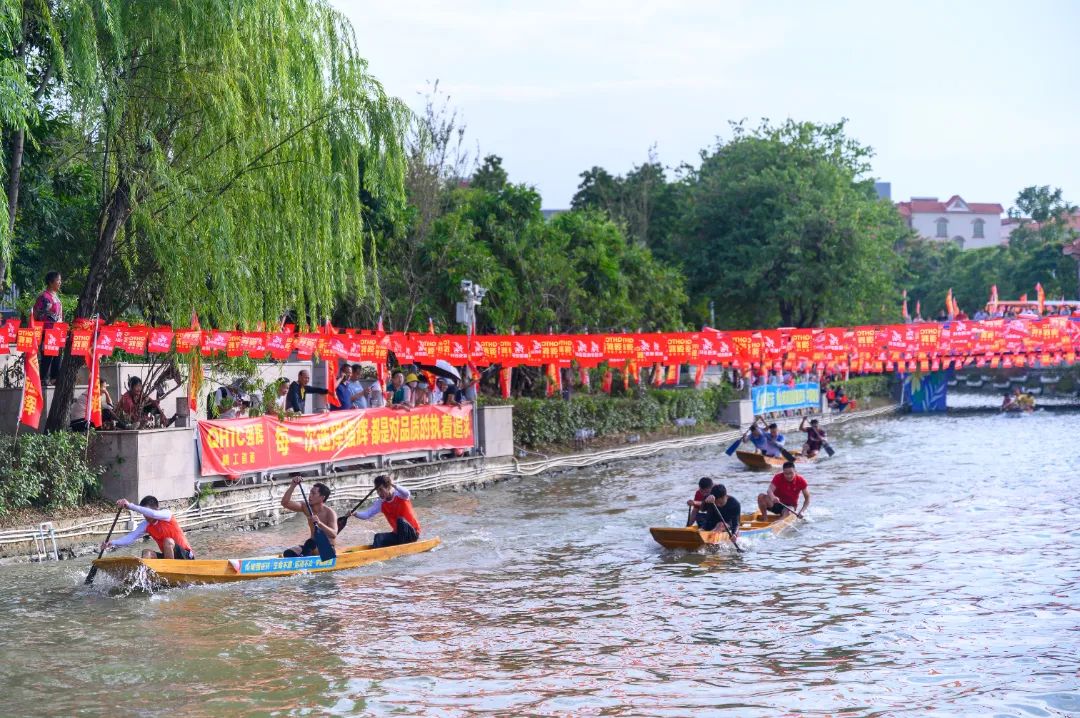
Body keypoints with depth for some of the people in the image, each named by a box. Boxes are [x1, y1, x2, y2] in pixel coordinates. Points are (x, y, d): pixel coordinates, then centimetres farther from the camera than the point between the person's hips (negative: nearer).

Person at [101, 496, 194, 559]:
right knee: (147, 553, -13)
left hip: (186, 556, -6)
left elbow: (153, 514, -35)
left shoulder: (167, 514, -14)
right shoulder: (146, 525, 3)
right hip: (168, 557, 6)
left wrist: (130, 506, -40)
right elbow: (131, 537, -8)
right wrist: (113, 543, -25)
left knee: (168, 541, -30)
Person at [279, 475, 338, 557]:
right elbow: (285, 503, -11)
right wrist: (293, 486, -22)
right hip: (313, 547, 6)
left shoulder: (329, 513, -17)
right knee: (288, 553, -17)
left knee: (310, 543, -36)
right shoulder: (306, 507, -1)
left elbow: (334, 535, -31)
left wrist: (319, 523, -47)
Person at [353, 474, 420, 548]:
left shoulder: (399, 495, -12)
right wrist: (355, 514, -27)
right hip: (397, 533, 5)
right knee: (378, 538, -15)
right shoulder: (381, 503, 1)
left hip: (412, 533, -5)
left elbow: (407, 493, -37)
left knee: (400, 520, -30)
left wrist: (394, 485, -45)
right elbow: (367, 514, -9)